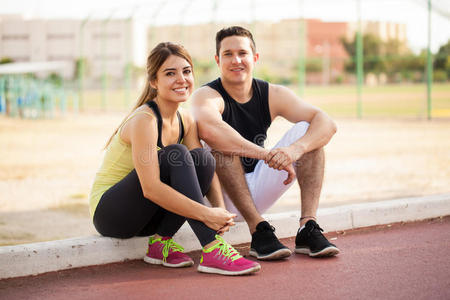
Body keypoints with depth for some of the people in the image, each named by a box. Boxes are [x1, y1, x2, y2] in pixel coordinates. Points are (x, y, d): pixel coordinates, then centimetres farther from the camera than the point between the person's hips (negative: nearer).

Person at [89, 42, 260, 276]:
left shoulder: (186, 121, 2)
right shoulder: (144, 120, -22)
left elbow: (204, 168, -3)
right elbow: (150, 188, -31)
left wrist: (220, 211, -23)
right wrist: (206, 214, -34)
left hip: (144, 216, 7)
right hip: (109, 213, -7)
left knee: (203, 157, -13)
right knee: (176, 155, -27)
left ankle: (161, 242, -10)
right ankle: (211, 250, -32)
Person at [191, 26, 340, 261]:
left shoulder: (273, 95, -1)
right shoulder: (207, 96, -14)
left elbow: (326, 123, -14)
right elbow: (208, 128, -40)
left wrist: (295, 149, -35)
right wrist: (269, 155, -44)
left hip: (256, 194, 5)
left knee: (306, 130, -10)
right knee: (220, 142, -31)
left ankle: (308, 228, -21)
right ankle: (258, 230, -32)